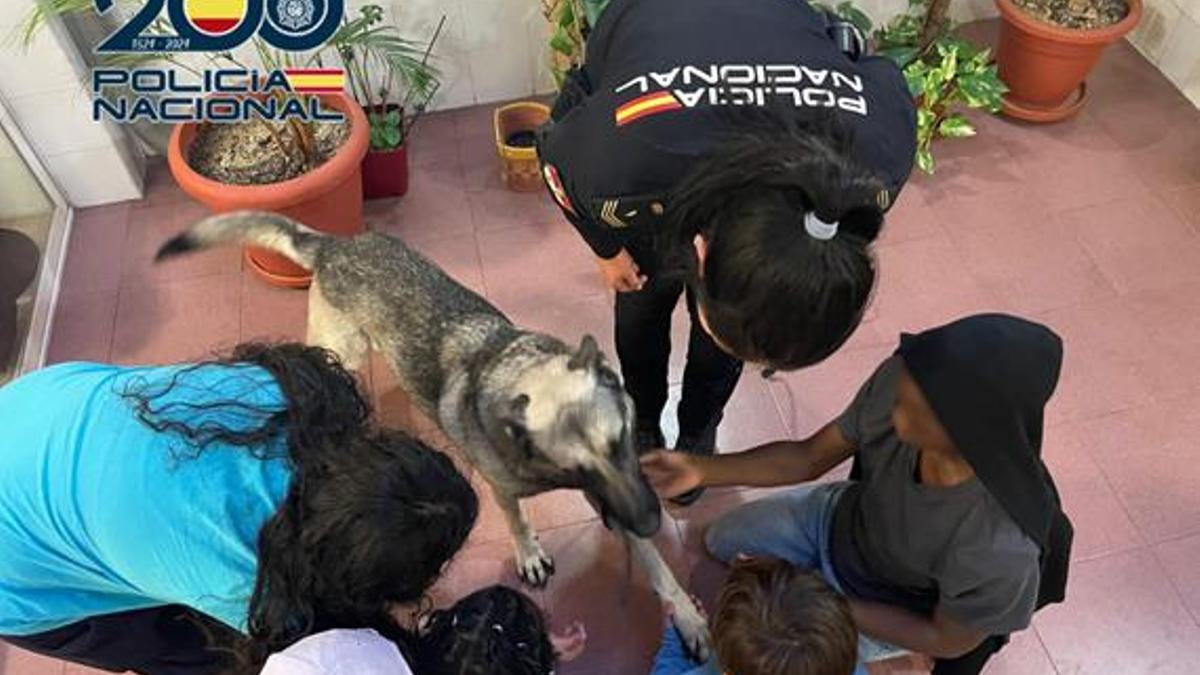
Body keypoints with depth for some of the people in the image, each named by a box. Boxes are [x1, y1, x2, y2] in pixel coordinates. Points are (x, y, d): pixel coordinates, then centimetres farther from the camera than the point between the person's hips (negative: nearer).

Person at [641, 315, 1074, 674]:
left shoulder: (999, 552, -43)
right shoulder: (898, 381, -34)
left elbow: (949, 640, -21)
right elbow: (810, 456, -15)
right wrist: (702, 471, -23)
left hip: (896, 604, -4)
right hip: (846, 519, 5)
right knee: (722, 541, 19)